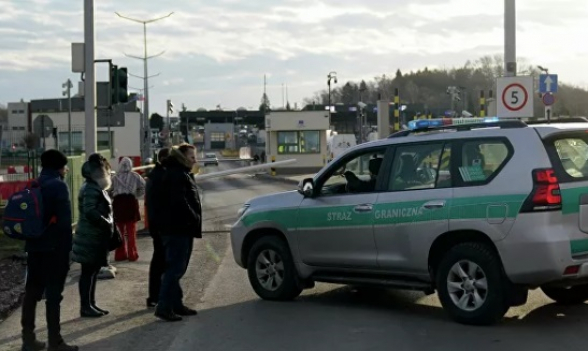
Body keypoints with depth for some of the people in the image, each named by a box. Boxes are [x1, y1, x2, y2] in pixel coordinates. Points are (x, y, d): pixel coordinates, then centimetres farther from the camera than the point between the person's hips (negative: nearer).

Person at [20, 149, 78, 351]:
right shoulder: (58, 186, -10)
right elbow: (64, 220, -15)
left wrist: (31, 238, 15)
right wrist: (66, 249, -12)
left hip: (34, 246, 7)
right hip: (53, 247, -7)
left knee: (32, 291, 11)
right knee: (53, 294, -3)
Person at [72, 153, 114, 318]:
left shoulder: (96, 188, 15)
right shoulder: (91, 189, -17)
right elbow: (90, 212, -28)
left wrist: (108, 225, 10)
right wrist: (108, 224, -19)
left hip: (96, 237, 10)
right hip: (90, 237, -10)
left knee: (92, 272, 13)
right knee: (88, 272, -4)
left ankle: (91, 304, 20)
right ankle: (85, 306, 0)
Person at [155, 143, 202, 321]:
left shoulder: (182, 174, 19)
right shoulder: (176, 175, -14)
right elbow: (179, 202, -24)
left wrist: (194, 219, 11)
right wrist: (195, 218, -16)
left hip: (183, 229, 11)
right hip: (177, 229, -11)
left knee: (177, 268, 14)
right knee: (175, 268, -10)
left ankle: (176, 304, 21)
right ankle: (164, 307, -9)